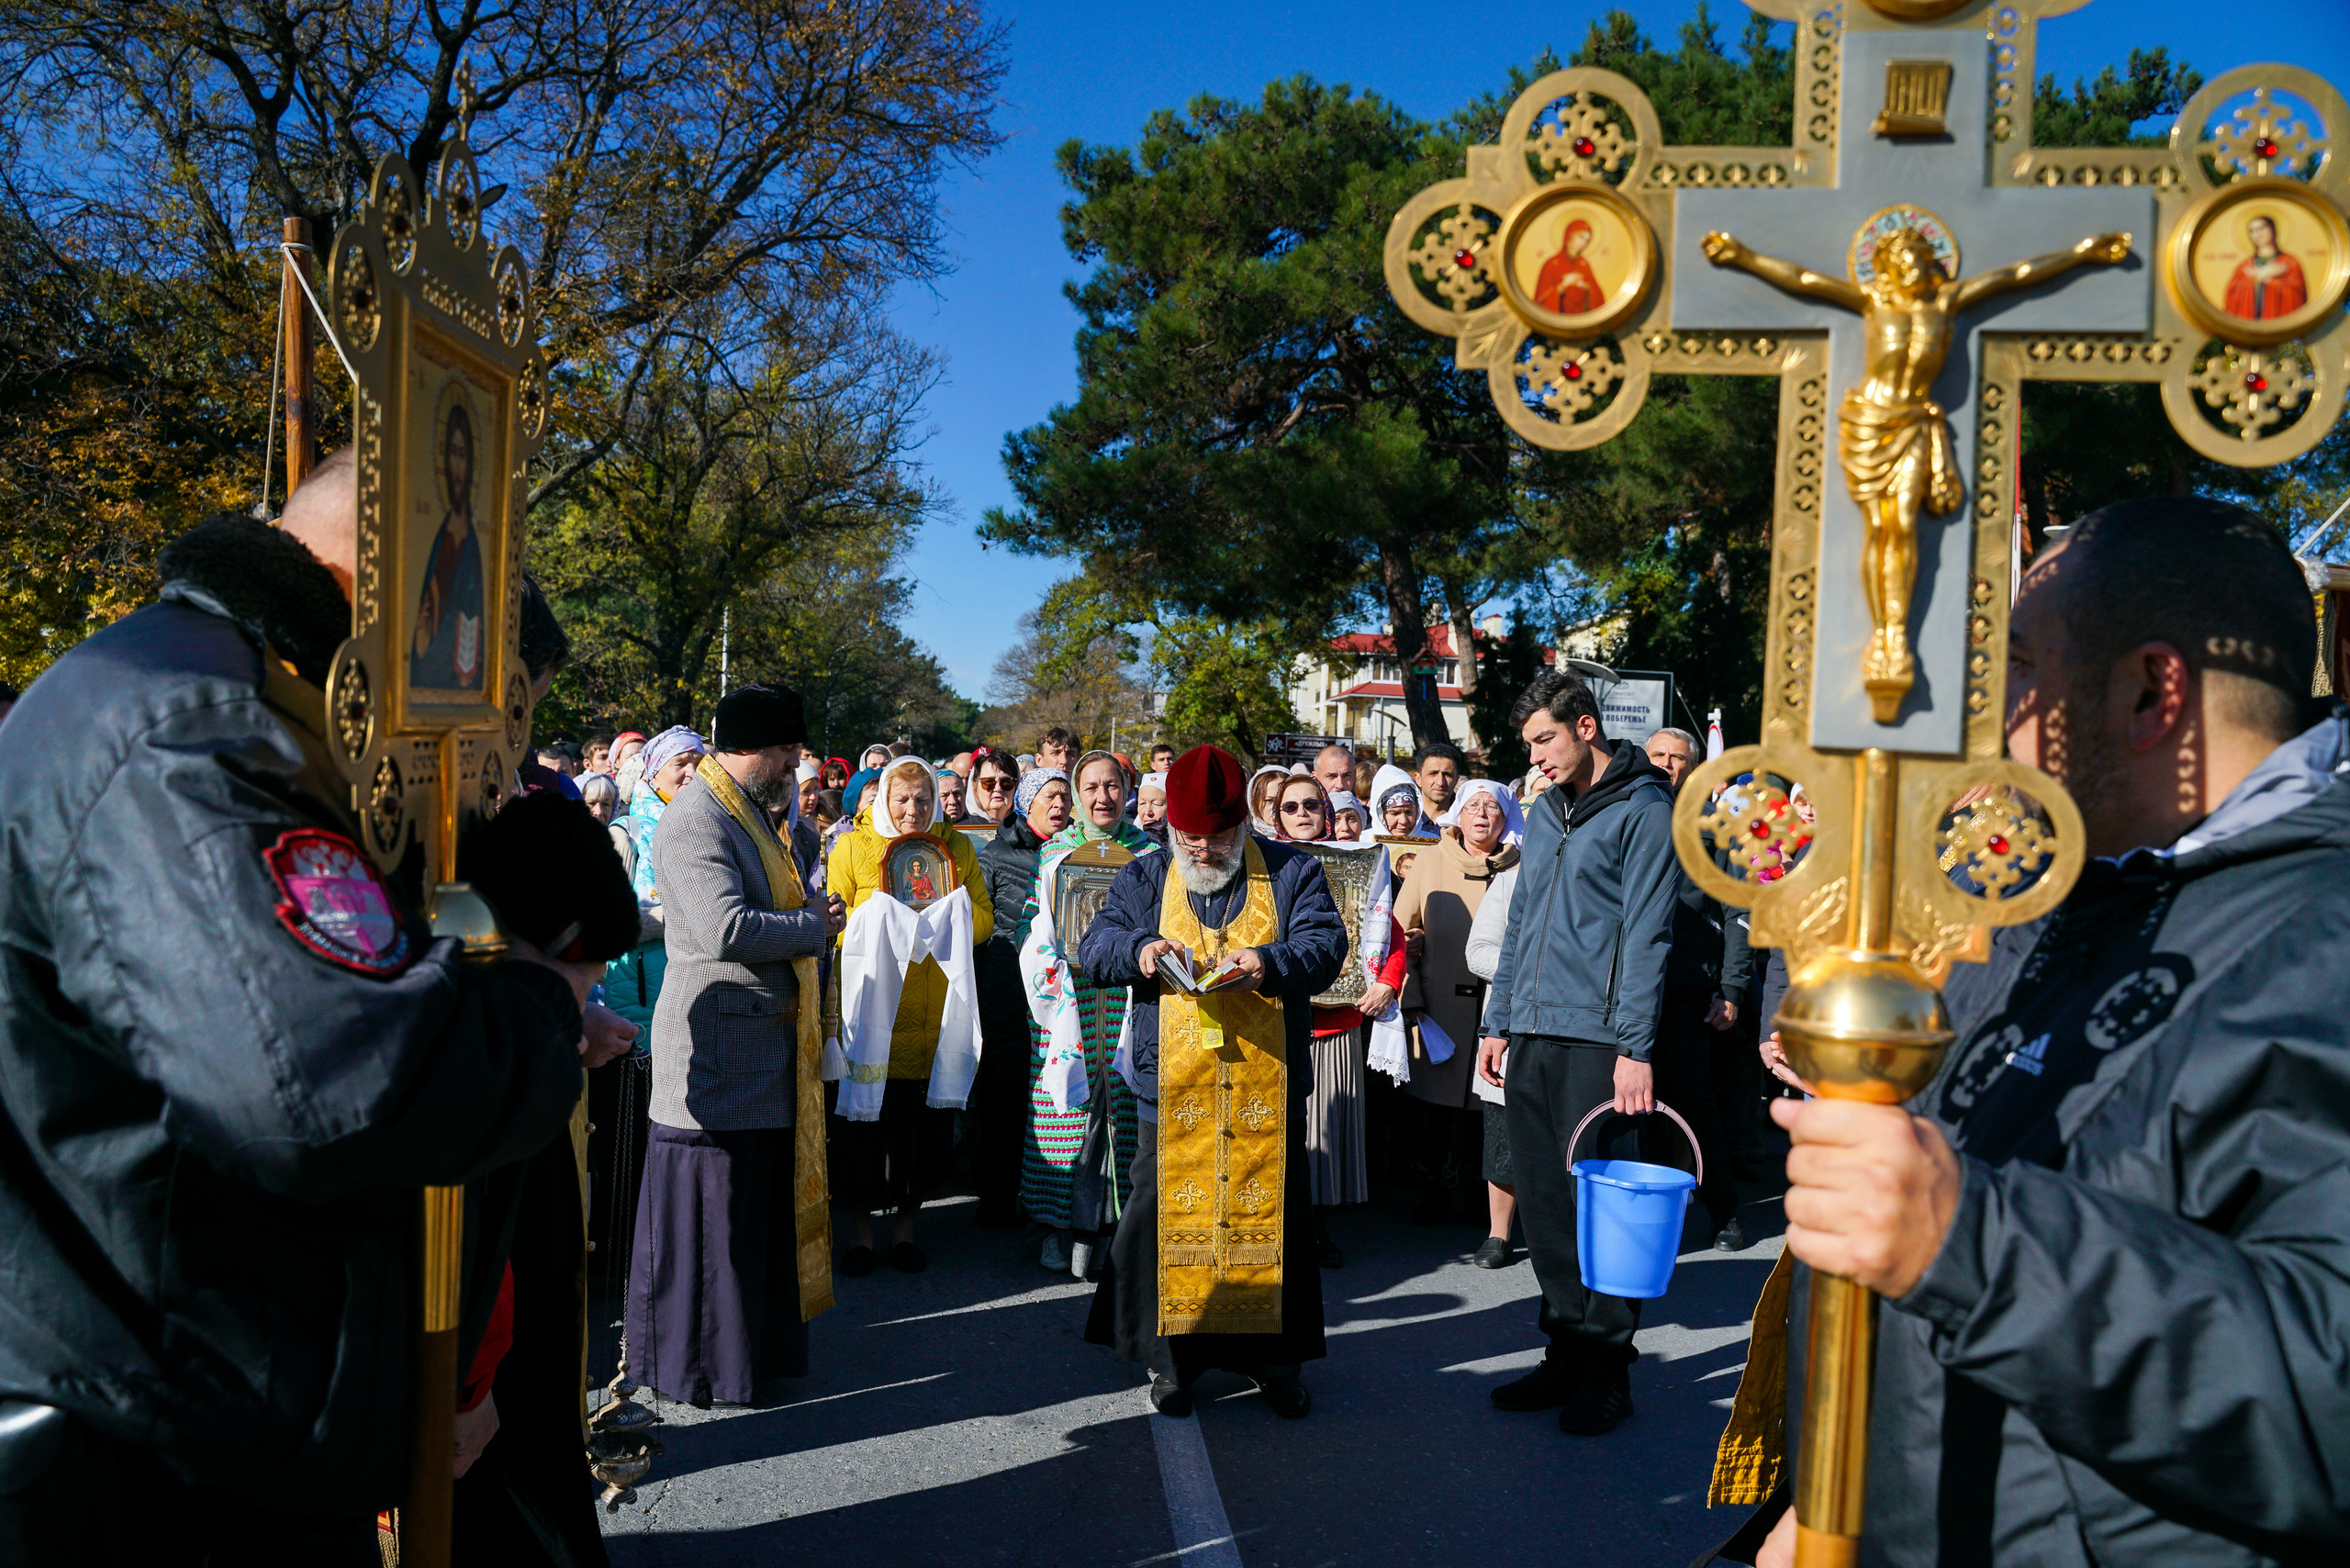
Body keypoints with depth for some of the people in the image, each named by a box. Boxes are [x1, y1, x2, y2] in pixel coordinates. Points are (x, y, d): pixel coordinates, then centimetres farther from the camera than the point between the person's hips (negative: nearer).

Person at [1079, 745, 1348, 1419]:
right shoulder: (1144, 879, 11)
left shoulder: (1291, 872, 6)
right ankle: (1171, 1357, 18)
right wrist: (1137, 950, -17)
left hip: (1267, 1085, 0)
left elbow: (1326, 944, -4)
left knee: (1271, 1216, 7)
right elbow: (1094, 946, 5)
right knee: (1166, 1219, 2)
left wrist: (1271, 963, -23)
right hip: (1173, 1086, 1)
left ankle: (1272, 1355, 23)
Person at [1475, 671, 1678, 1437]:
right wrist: (1499, 1019, 17)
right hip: (1533, 1036, 7)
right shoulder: (1544, 813, 18)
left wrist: (1635, 1047, -15)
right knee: (1543, 1200, 10)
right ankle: (1567, 1349, 22)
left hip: (1597, 1037, -7)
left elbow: (1647, 935, -10)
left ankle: (1608, 1367, 12)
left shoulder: (1642, 810, -5)